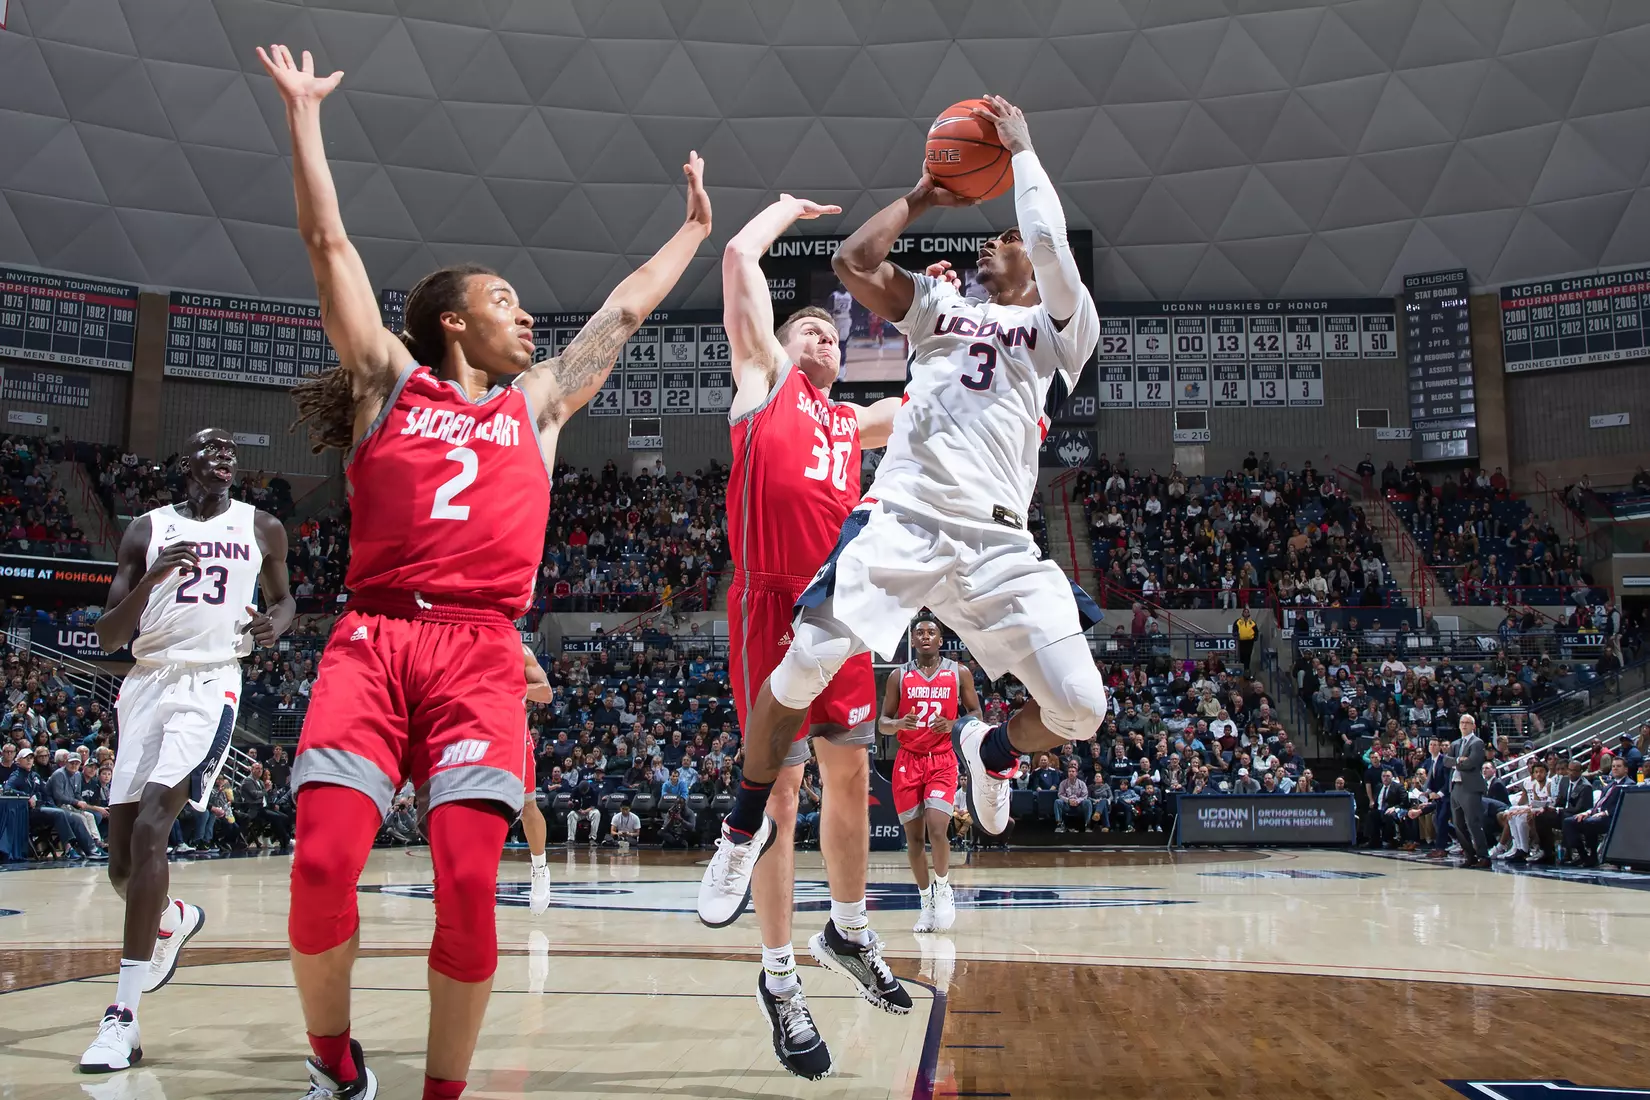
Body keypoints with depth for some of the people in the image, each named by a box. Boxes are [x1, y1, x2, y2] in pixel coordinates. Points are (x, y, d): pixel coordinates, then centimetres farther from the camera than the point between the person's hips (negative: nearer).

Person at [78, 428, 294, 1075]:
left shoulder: (261, 529, 9)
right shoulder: (148, 530, 9)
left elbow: (282, 596, 26)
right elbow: (108, 637, 5)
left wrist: (276, 622, 1)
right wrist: (152, 578, -13)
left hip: (211, 686, -3)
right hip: (148, 682, 3)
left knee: (148, 831, -21)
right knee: (121, 858, 5)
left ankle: (123, 1015, -17)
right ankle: (174, 921, 41)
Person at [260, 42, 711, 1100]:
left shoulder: (537, 405, 23)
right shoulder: (388, 383, 17)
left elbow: (626, 308, 32)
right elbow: (329, 241, 16)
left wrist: (696, 227, 41)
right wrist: (303, 110, 18)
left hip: (482, 653, 2)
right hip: (371, 640, -1)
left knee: (469, 883, -12)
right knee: (323, 866, -15)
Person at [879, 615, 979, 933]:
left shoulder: (959, 674, 2)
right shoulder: (899, 676, 4)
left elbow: (975, 715, 7)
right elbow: (882, 722, 6)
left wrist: (952, 725, -13)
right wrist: (899, 723, -17)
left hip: (942, 760, -2)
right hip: (908, 761, 2)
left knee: (936, 828, -19)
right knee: (913, 835, 4)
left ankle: (943, 887, 3)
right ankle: (927, 901, 17)